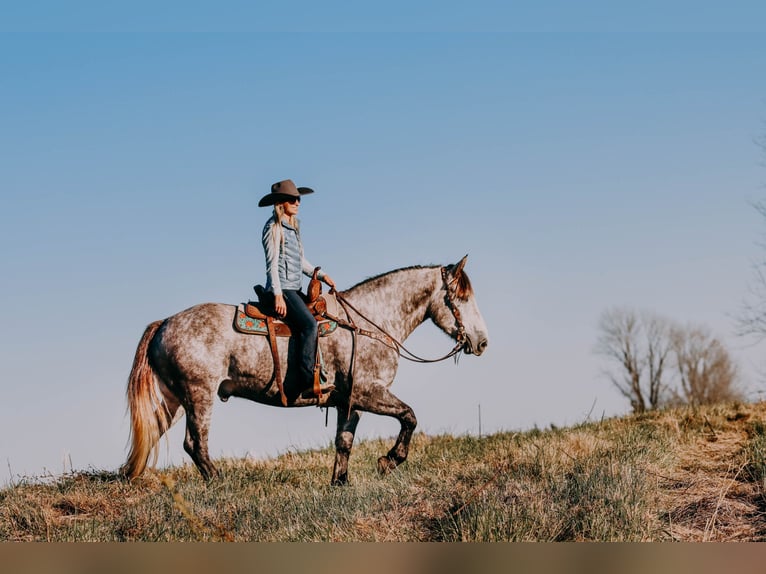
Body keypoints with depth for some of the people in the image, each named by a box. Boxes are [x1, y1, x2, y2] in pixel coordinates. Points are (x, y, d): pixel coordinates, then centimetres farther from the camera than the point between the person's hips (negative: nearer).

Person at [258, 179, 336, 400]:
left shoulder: (293, 226, 19)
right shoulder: (274, 228, -8)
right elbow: (272, 263, -14)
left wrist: (321, 275, 13)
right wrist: (278, 295, -21)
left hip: (295, 288, 10)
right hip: (281, 288, -10)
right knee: (309, 324, -24)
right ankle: (308, 382, -29)